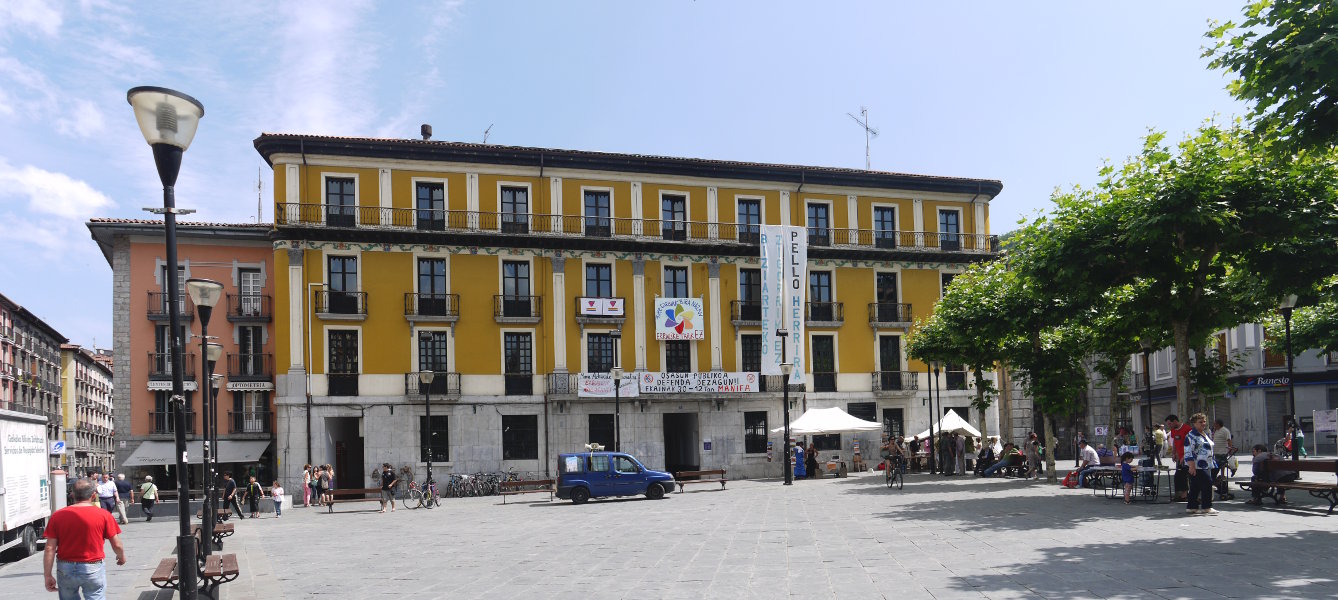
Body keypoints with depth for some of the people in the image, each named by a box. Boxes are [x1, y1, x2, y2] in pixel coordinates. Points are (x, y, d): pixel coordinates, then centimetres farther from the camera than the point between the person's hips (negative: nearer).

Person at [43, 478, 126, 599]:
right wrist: (122, 557, 16)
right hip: (93, 568, -2)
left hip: (65, 568, 3)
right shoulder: (103, 515, -8)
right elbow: (117, 545, -4)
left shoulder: (57, 516, -2)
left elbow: (50, 548, -4)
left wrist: (47, 575, 2)